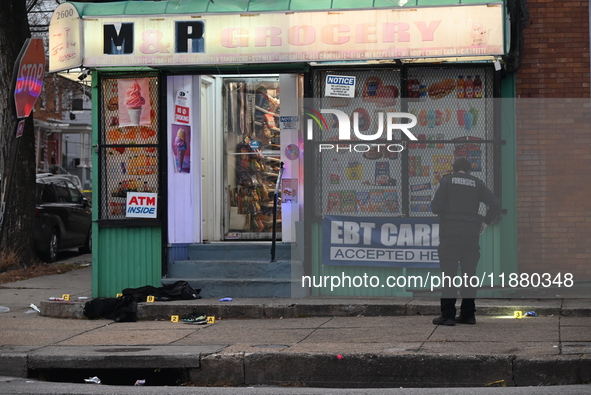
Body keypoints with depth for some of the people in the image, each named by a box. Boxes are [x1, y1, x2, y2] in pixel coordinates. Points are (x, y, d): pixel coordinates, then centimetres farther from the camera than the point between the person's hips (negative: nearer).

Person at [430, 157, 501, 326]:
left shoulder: (447, 180, 3)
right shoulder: (477, 184, 10)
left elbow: (436, 207, -4)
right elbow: (495, 204, 1)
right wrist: (485, 222, 12)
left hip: (450, 232, -3)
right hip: (471, 234, 3)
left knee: (448, 274, -3)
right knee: (469, 273, 9)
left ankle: (448, 315, -8)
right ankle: (468, 314, 9)